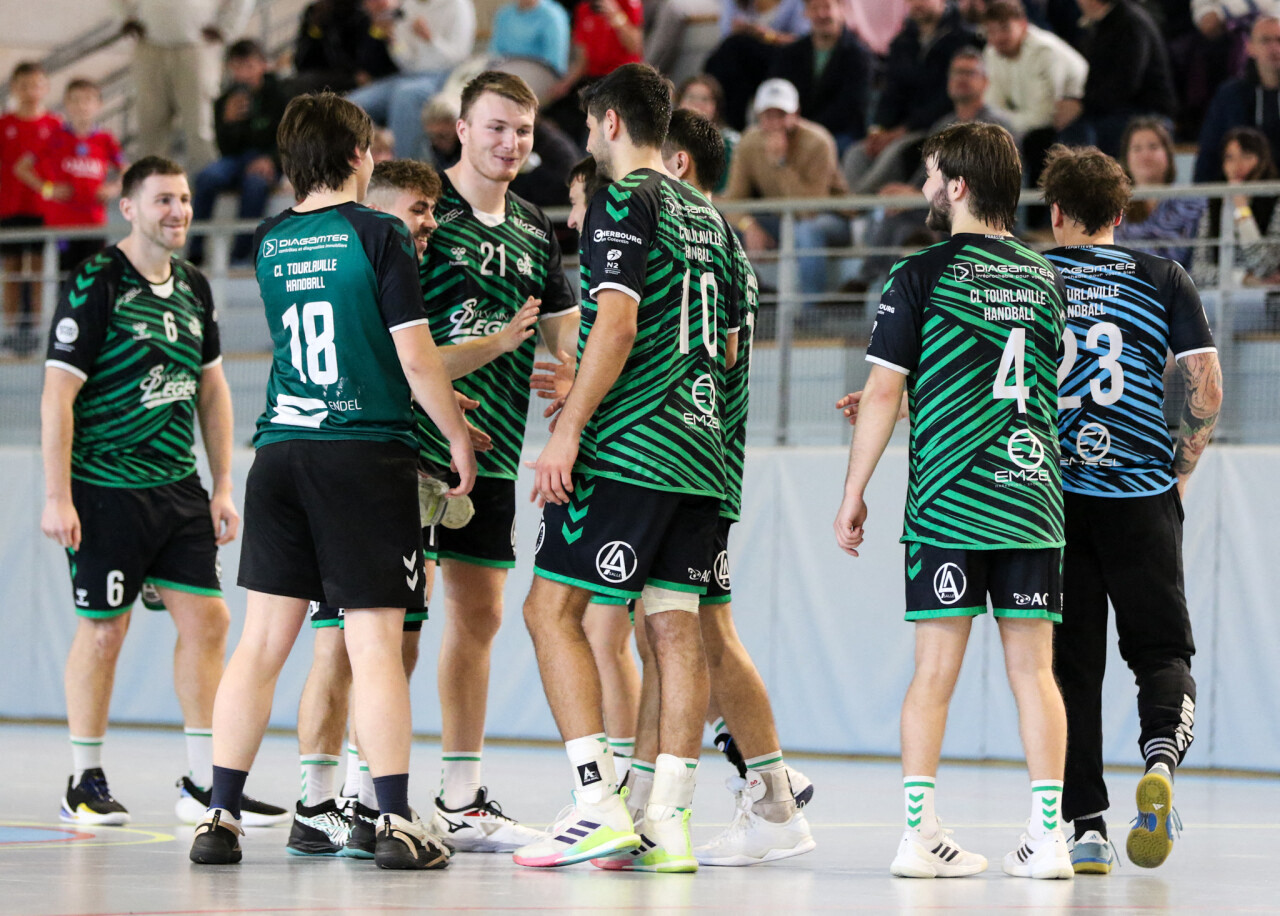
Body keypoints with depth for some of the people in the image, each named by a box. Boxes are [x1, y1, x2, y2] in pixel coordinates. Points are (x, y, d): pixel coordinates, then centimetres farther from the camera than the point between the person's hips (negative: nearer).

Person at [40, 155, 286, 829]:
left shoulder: (193, 288, 11)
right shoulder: (95, 287, -10)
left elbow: (211, 388, 18)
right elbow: (57, 395, -12)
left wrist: (222, 486, 13)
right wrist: (57, 496, -17)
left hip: (178, 486, 6)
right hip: (105, 489, -6)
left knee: (207, 620, 1)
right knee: (103, 630, 0)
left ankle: (204, 782, 8)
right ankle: (85, 784, 13)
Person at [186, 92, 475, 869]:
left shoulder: (270, 245, 10)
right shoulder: (379, 235, -6)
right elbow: (416, 356, -9)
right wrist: (459, 434, 4)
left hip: (281, 451, 5)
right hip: (368, 454, -5)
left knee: (263, 639, 6)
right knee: (375, 643, -3)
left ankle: (221, 817, 6)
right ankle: (398, 825, -2)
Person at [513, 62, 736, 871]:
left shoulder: (622, 202, -5)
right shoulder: (709, 217, 19)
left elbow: (617, 322, -17)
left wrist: (569, 428, -16)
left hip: (624, 448, -8)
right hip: (698, 449, 8)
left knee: (553, 608, -3)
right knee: (676, 625, 4)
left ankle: (600, 806, -11)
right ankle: (670, 824, 0)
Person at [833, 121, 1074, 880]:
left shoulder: (923, 275, -3)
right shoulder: (1047, 280, 12)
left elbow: (884, 391, -6)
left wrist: (854, 494, 3)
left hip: (947, 504, -3)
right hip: (1033, 499, 3)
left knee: (936, 671, 1)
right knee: (1034, 669, 3)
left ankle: (921, 833, 0)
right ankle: (1049, 836, -1)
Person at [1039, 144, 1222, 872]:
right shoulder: (1163, 279, 5)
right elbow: (1207, 389, 1)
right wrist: (1180, 477, 11)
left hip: (1050, 499, 0)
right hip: (1141, 497, 0)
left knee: (1072, 663, 6)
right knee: (1162, 648, 8)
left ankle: (1086, 825, 1)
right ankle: (1161, 755, -22)